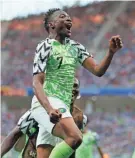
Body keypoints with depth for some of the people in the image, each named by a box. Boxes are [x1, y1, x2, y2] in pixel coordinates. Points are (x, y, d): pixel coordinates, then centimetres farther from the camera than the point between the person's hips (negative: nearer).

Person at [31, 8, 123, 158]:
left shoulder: (75, 47, 17)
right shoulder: (45, 46, -4)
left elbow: (98, 70, 9)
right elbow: (37, 82, -12)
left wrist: (111, 52, -10)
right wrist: (49, 109, -28)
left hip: (62, 106, 7)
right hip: (46, 103, -7)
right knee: (75, 137, -30)